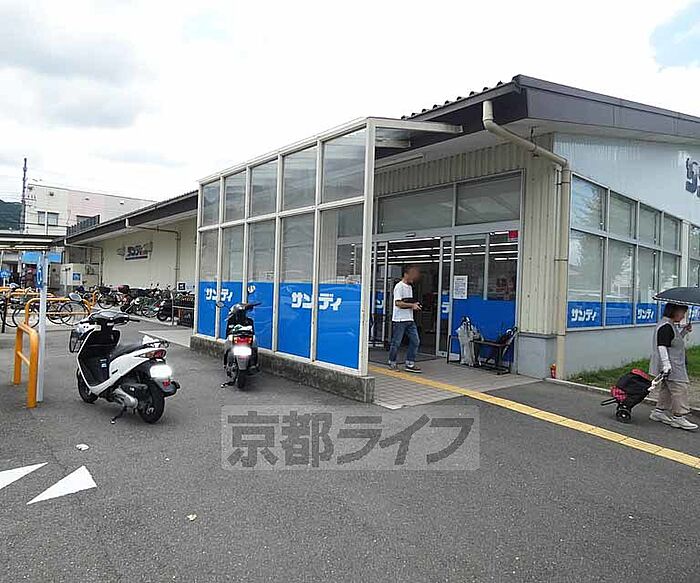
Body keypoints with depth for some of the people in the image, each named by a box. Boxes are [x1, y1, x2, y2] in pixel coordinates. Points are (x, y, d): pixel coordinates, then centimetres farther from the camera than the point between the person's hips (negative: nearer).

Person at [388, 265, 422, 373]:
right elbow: (398, 303, -18)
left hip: (409, 319, 9)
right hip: (399, 320, -8)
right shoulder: (399, 286, -10)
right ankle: (392, 363, 16)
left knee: (415, 341, 4)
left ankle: (410, 363, 11)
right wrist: (412, 305, -14)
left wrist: (415, 305, 5)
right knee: (396, 342, 1)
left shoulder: (410, 287, 17)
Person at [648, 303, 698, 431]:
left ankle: (659, 412, 24)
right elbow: (661, 346, -25)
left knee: (666, 389, 16)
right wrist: (666, 365, -28)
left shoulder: (672, 326, 15)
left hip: (675, 366, 11)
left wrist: (684, 331, 12)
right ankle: (678, 417, 0)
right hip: (671, 367, -11)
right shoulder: (665, 327, -19)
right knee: (680, 388, -6)